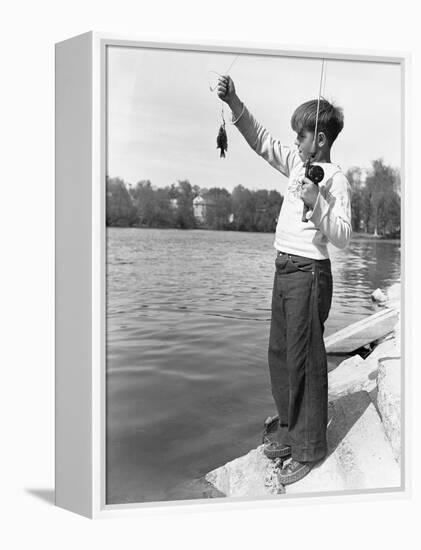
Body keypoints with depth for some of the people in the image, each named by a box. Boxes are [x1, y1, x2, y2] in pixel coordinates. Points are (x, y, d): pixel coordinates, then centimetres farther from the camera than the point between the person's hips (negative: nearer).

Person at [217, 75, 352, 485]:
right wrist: (233, 103, 6)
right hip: (284, 269, 9)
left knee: (305, 359, -3)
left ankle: (309, 449, 10)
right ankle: (289, 430, 30)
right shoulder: (297, 163, 12)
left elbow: (342, 236, -18)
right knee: (279, 354, 14)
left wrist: (315, 201, -30)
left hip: (309, 273, -8)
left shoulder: (335, 179, -10)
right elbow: (262, 141, 16)